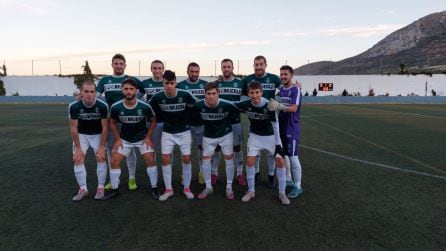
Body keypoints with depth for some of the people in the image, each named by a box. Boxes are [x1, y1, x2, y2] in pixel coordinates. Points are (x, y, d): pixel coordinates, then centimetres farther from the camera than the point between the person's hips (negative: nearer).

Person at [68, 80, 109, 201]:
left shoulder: (103, 105, -27)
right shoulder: (74, 106, -25)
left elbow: (104, 127, -17)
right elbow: (73, 128, -15)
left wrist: (101, 147, -15)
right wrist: (78, 148, -13)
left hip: (98, 134, -1)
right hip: (81, 134, 1)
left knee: (101, 158, -8)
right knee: (78, 160, -6)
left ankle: (100, 188, 5)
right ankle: (83, 189, 7)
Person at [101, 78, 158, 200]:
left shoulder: (145, 106, -22)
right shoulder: (116, 107, -18)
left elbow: (153, 121, -5)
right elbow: (112, 123, 1)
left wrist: (148, 137, -10)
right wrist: (118, 139, -4)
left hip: (142, 138, -1)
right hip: (124, 139, 2)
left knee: (150, 160, -10)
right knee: (114, 161, -3)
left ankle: (154, 188, 6)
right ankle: (114, 189, 15)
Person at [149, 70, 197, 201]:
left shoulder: (185, 95, -19)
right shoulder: (157, 97, -15)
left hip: (184, 131, -1)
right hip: (167, 132, 1)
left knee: (186, 159, -2)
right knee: (165, 159, -3)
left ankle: (187, 188, 16)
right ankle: (168, 189, 12)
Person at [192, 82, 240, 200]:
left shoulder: (226, 105, -29)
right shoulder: (199, 105, -23)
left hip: (225, 133, -1)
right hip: (208, 135, 2)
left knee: (229, 157, -2)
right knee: (206, 158, 0)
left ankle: (229, 187, 14)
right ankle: (208, 187, 17)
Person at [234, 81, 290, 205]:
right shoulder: (246, 104, -18)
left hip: (270, 136, -1)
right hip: (255, 136, 1)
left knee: (280, 160, -8)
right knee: (250, 160, -11)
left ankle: (282, 193, 8)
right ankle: (251, 191, 8)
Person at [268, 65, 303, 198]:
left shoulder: (296, 90, -12)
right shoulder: (281, 89, 10)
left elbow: (293, 108, -28)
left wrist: (278, 106, -41)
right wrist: (276, 106, 1)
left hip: (292, 129, -7)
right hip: (281, 128, 7)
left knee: (293, 157, -4)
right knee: (283, 155, 15)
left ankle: (298, 186, 8)